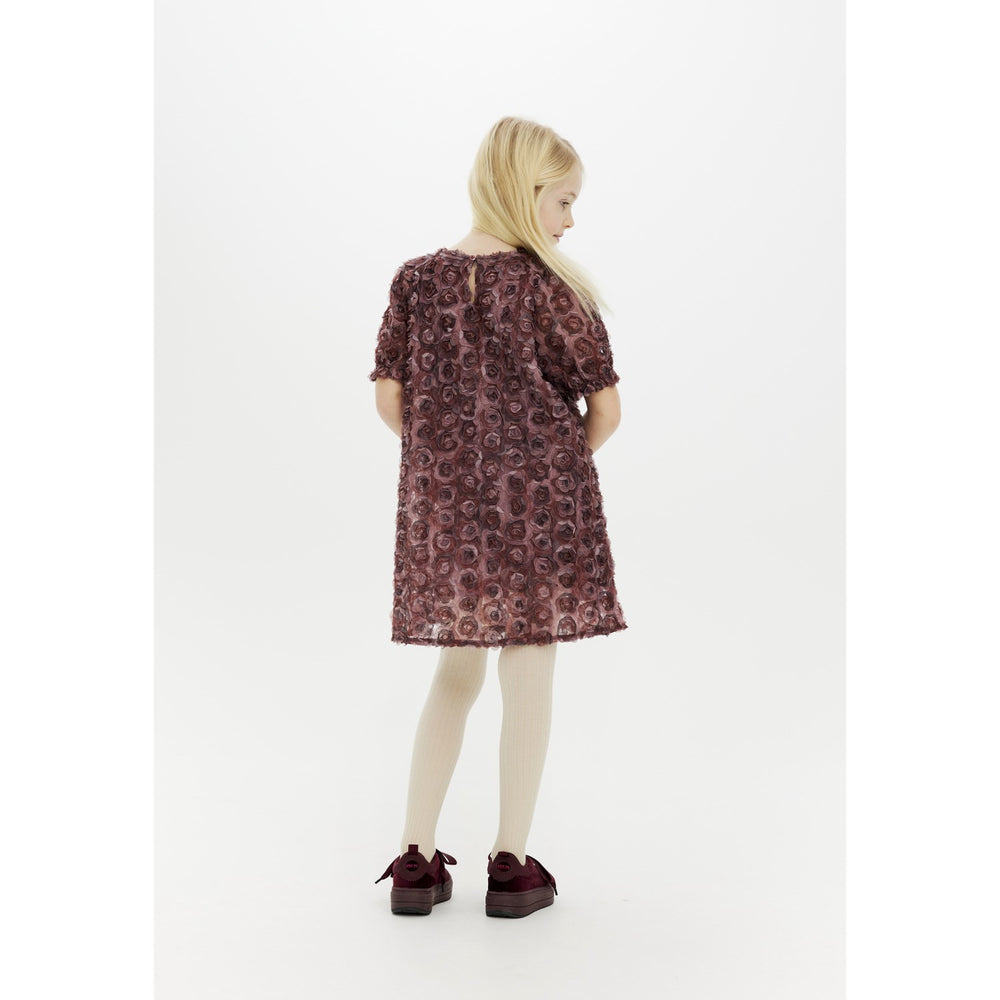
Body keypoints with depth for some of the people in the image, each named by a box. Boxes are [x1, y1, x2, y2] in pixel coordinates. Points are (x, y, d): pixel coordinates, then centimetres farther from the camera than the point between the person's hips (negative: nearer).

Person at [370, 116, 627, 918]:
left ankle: (416, 858, 18)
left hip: (442, 499, 4)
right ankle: (513, 864, 16)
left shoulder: (416, 279, 2)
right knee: (529, 679, 7)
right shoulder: (548, 286, -8)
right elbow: (606, 409, -7)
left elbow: (390, 402, 2)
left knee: (456, 675, 17)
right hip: (540, 503, -4)